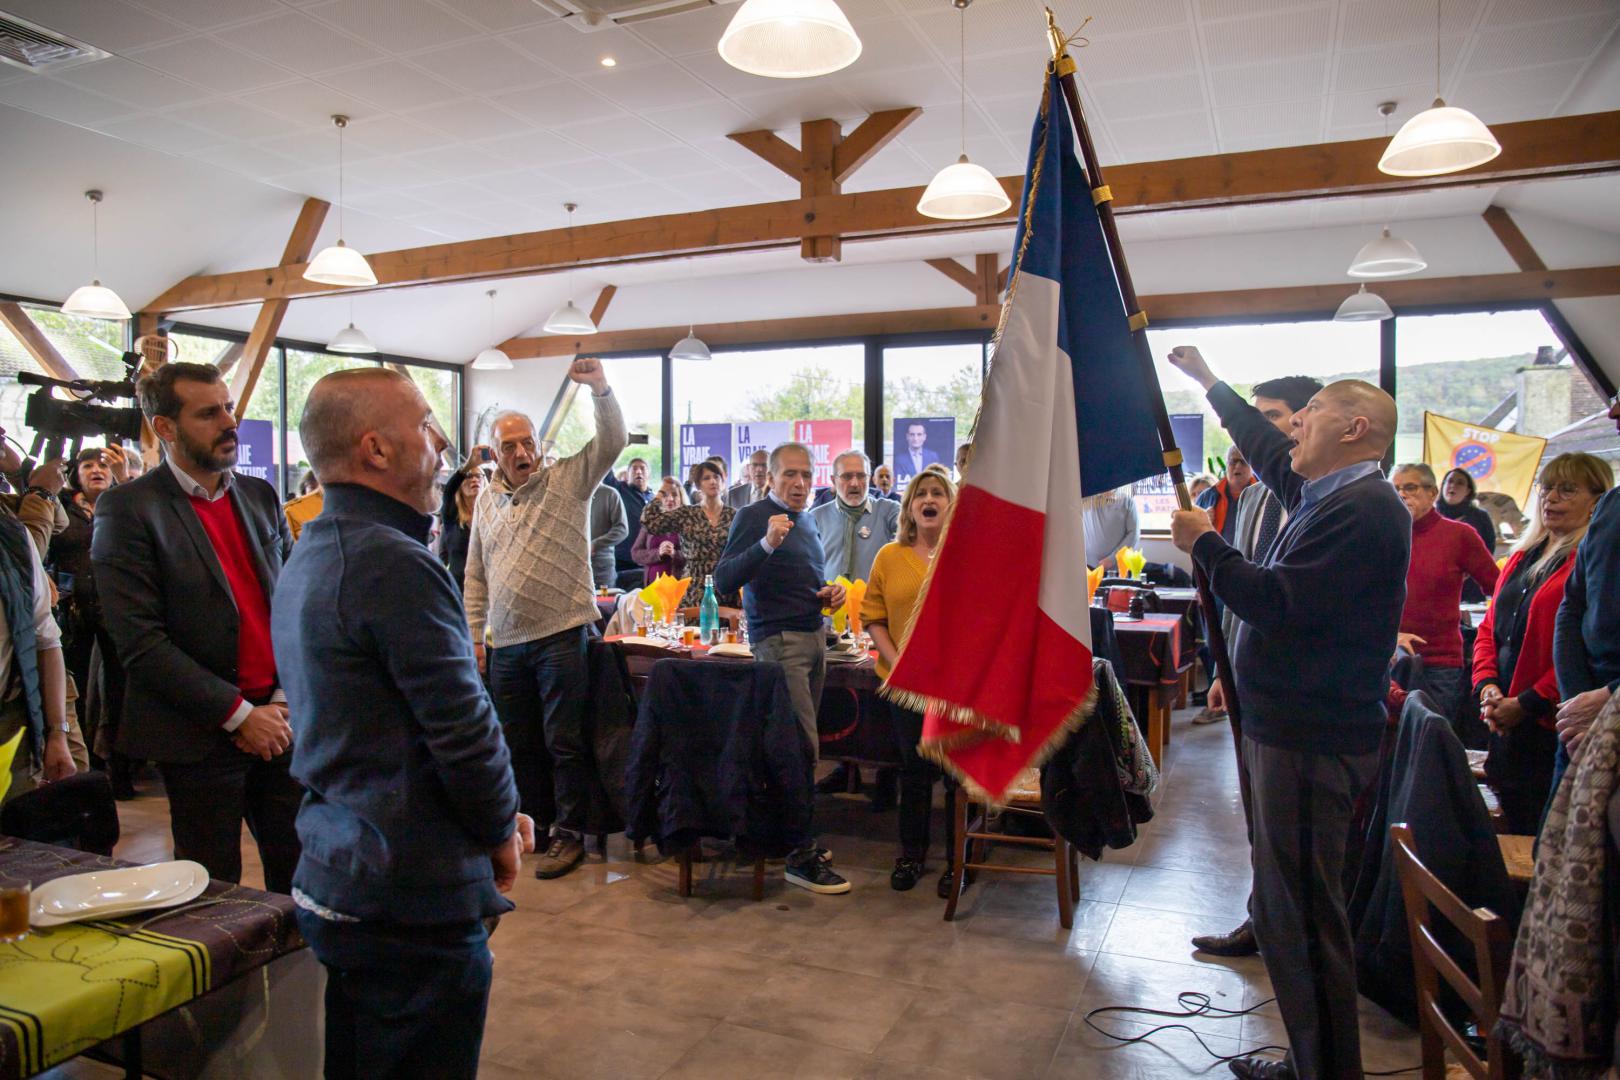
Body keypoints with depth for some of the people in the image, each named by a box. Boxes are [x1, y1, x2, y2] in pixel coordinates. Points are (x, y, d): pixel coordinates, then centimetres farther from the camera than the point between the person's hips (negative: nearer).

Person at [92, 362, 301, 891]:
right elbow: (139, 641, -13)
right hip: (201, 737, -4)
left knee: (298, 876, 10)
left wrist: (285, 700, -3)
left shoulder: (260, 496, 9)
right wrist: (238, 715, -14)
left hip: (278, 723, 4)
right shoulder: (127, 509, -7)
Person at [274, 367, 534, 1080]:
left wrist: (496, 813, 9)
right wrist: (502, 833, -3)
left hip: (334, 880, 10)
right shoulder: (394, 564, -22)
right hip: (414, 901, -10)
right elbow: (464, 727, -22)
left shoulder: (307, 559, 10)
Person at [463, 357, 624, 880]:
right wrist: (474, 636, 10)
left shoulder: (567, 480, 1)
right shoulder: (486, 502, 14)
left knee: (564, 742, 0)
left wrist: (600, 389, -27)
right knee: (518, 743, 15)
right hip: (506, 643, 6)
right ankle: (535, 823, 31)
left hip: (562, 635, -5)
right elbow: (475, 576, 15)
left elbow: (613, 443, -13)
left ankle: (568, 833, 12)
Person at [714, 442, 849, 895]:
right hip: (779, 641, -8)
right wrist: (766, 544, -31)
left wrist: (831, 592, 8)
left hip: (813, 637, 8)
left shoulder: (807, 521, 17)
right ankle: (800, 857, -2)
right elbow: (723, 581, -18)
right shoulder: (754, 517, -8)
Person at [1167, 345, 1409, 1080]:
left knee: (1304, 915, -3)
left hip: (1312, 739, -11)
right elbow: (1270, 452, 31)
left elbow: (1278, 602, -25)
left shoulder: (1364, 510, -17)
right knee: (1284, 905, 18)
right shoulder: (1327, 495, 14)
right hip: (1289, 726, 11)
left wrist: (1205, 544, -12)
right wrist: (1207, 381, 40)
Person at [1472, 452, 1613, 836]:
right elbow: (1489, 629, 18)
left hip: (1553, 728, -8)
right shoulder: (1523, 557, 16)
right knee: (1515, 835, 17)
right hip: (1507, 729, 8)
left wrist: (1529, 703, -15)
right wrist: (1487, 685, 2)